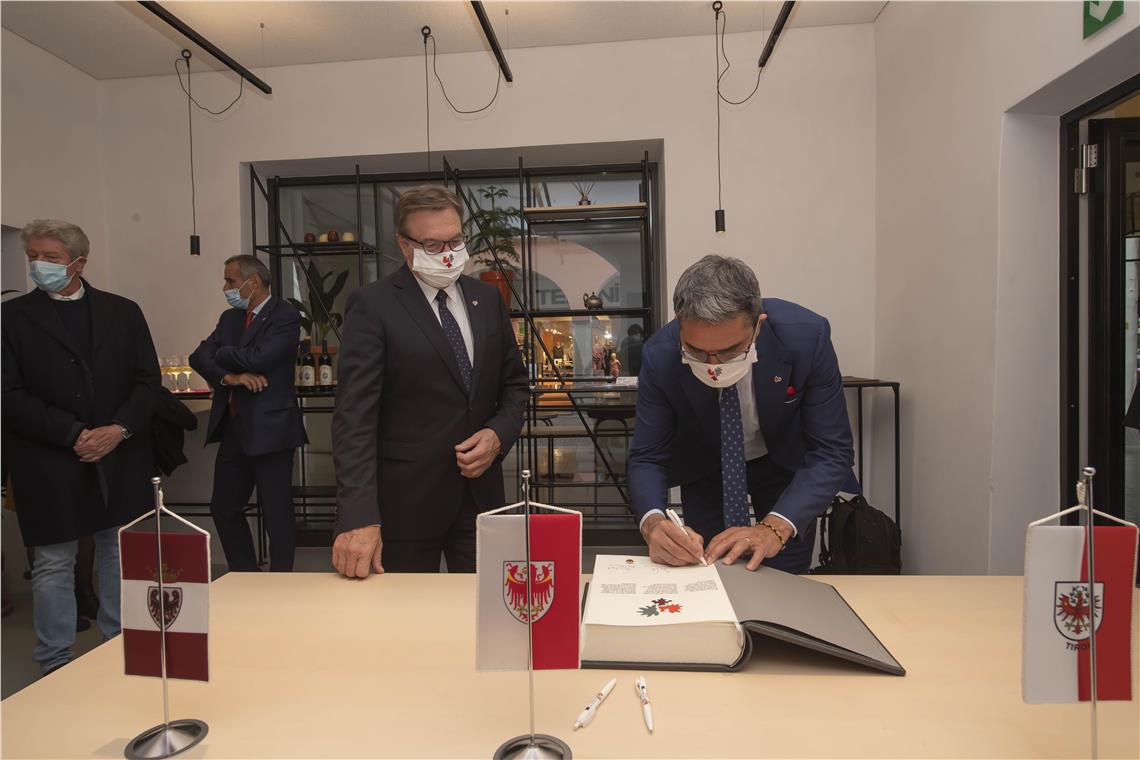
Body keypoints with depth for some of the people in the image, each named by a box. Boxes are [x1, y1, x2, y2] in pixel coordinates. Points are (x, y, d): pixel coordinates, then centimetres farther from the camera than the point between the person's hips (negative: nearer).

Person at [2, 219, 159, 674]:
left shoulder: (122, 312, 7)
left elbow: (147, 380, 3)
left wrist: (119, 429, -11)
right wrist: (74, 435, -14)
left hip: (121, 457, 2)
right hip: (49, 463, -2)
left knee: (121, 554, 13)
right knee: (53, 564, 6)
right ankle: (55, 664, 21)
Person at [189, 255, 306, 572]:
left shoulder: (285, 316, -9)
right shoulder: (230, 317, 14)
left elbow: (258, 358, -21)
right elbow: (199, 357, 4)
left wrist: (221, 353, -3)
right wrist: (228, 376, -15)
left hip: (269, 429, -8)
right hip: (233, 429, 8)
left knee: (277, 513, 0)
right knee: (223, 508, 16)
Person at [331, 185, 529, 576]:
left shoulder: (487, 298, 6)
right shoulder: (372, 305, -9)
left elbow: (514, 383, 13)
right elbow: (355, 415, -16)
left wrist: (499, 434, -7)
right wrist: (359, 516, -25)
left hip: (480, 492, 4)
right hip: (406, 500, -4)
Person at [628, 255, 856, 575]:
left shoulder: (807, 336, -32)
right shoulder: (660, 356, -29)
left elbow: (831, 452, -26)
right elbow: (647, 457, -21)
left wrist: (775, 528, -41)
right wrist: (653, 522, -42)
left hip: (786, 463, 0)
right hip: (704, 470, 1)